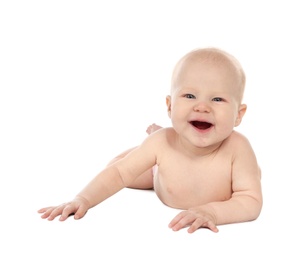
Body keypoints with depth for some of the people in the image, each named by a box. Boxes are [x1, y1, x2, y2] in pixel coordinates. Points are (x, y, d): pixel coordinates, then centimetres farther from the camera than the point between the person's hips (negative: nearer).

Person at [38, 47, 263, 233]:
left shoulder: (237, 147, -45)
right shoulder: (162, 143, -40)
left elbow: (252, 202, -43)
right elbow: (119, 172, -30)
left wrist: (212, 211, -61)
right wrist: (83, 200, -44)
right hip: (164, 172, 0)